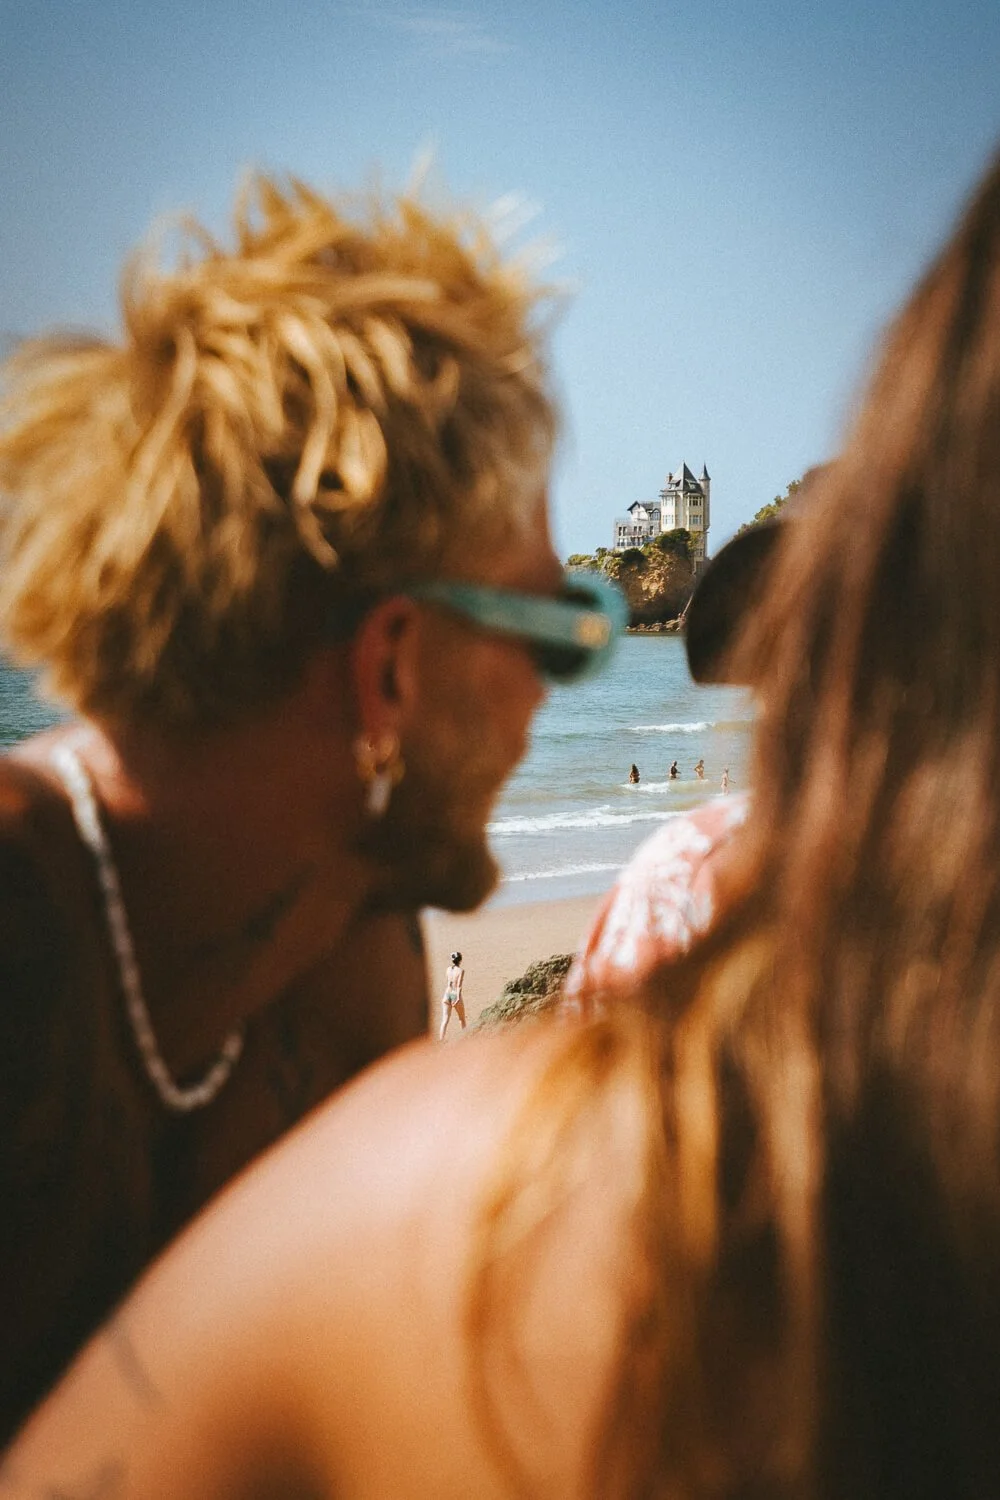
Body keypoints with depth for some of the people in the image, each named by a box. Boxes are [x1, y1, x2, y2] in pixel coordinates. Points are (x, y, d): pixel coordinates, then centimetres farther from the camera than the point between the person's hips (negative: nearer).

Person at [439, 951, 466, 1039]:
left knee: (445, 1020, -3)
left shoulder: (448, 969, 6)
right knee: (461, 1018, 19)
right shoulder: (461, 970, -8)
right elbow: (459, 985, -16)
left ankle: (441, 1040, -17)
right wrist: (458, 997, -21)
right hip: (455, 995, -4)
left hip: (447, 995, 4)